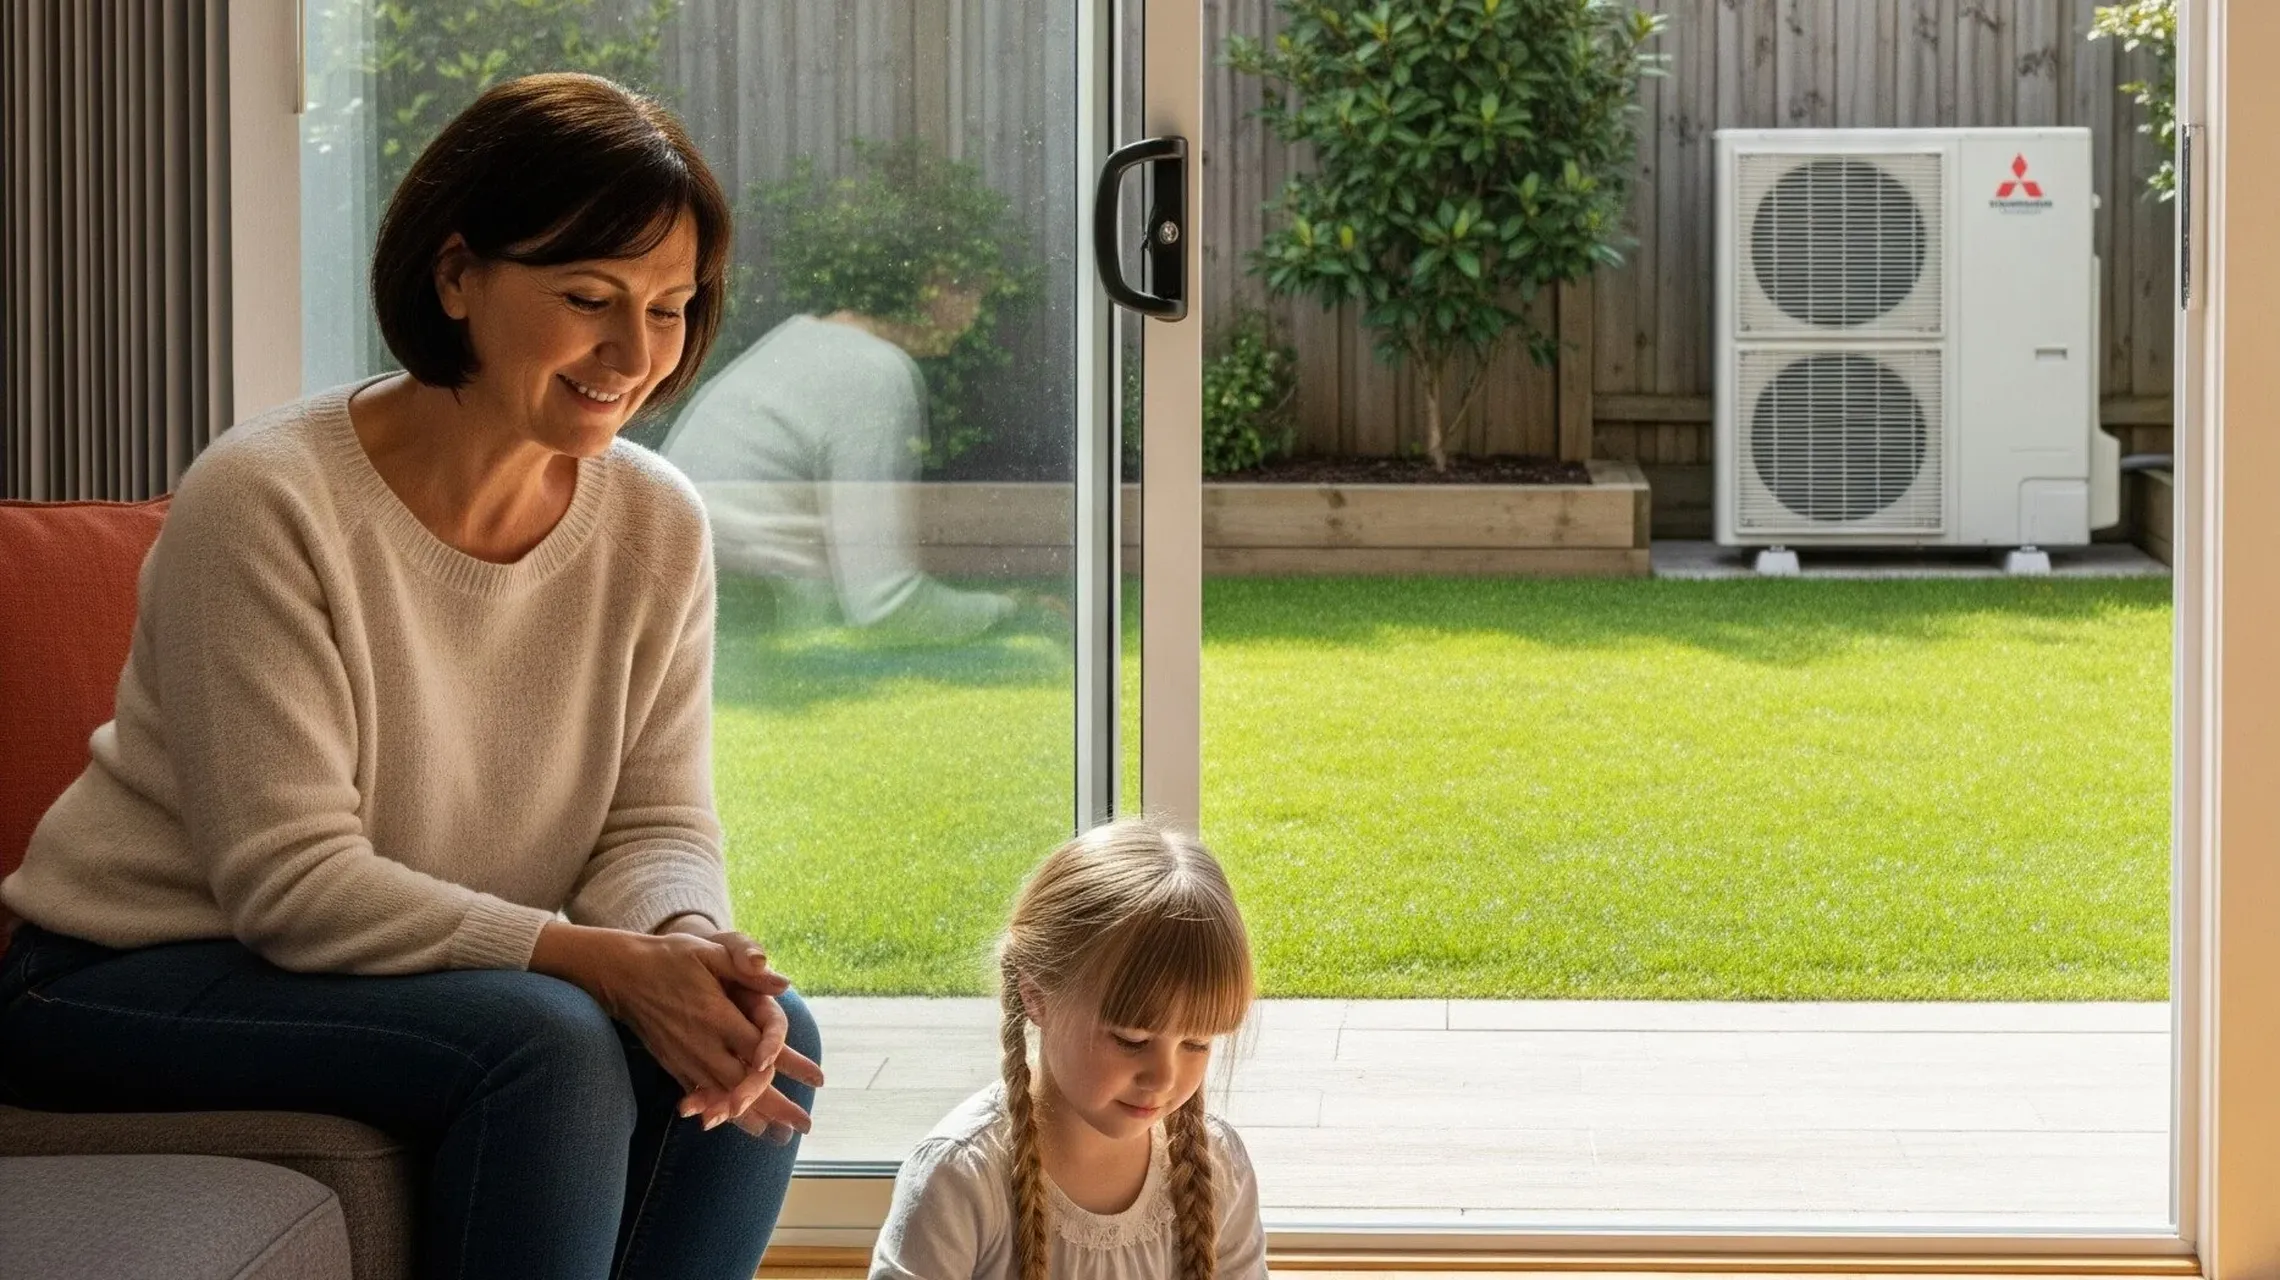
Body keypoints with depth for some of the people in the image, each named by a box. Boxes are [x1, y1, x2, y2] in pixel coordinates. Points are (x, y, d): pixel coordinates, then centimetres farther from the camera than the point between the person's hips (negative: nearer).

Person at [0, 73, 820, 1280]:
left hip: (435, 972, 6)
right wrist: (602, 961, -32)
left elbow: (658, 825, -1)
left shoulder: (655, 526, -2)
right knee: (549, 1043, -30)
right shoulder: (264, 502, -20)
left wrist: (686, 944, -27)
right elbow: (290, 878, -23)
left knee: (765, 1035, -18)